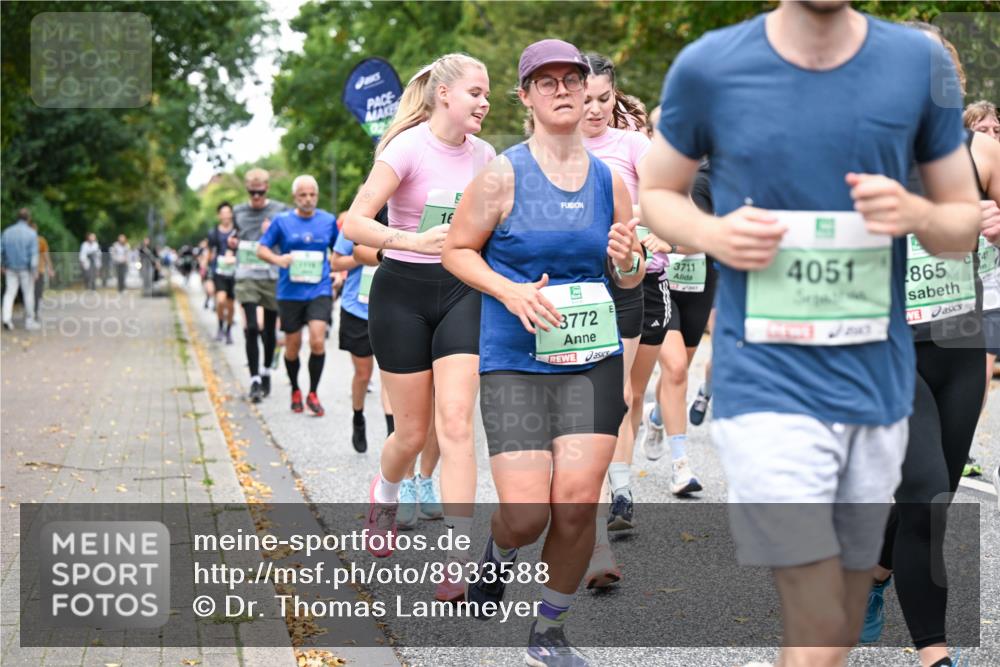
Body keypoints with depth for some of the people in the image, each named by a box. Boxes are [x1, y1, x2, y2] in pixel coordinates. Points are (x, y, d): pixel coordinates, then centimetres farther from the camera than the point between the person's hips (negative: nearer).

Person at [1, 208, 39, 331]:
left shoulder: (7, 232, 1)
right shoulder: (31, 233, -11)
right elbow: (34, 254, -17)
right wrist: (34, 271, -16)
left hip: (11, 268, 3)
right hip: (26, 269, -3)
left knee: (10, 292, 6)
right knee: (28, 294, 8)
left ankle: (7, 318, -12)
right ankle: (29, 322, 14)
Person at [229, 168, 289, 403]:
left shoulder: (280, 211, 3)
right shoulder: (239, 212, 11)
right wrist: (232, 243, 2)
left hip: (272, 277, 0)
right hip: (246, 277, 1)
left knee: (269, 331, 10)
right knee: (251, 329, -11)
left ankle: (266, 372, 31)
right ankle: (255, 380, -8)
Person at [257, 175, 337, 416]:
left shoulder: (328, 221, 4)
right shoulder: (282, 221, 0)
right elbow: (261, 249, 3)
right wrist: (278, 259, -17)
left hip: (319, 291, 0)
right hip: (290, 293, 0)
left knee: (317, 341, -16)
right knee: (292, 347, 8)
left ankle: (313, 394, -1)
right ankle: (295, 391, 32)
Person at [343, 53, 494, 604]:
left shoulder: (483, 155, 5)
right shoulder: (407, 148, -12)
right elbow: (354, 223, -20)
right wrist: (414, 241, -34)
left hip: (461, 291, 3)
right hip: (404, 294, -3)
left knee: (455, 422, -12)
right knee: (413, 432, 5)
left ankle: (458, 555, -13)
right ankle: (384, 495, 40)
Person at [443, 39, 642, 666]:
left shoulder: (611, 181, 7)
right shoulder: (503, 175, -4)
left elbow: (629, 278, 17)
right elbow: (457, 249, 3)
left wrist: (627, 262, -7)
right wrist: (511, 292, -13)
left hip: (593, 360, 3)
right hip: (514, 362, -2)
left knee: (578, 501, -8)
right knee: (526, 514, -9)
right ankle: (499, 551, 31)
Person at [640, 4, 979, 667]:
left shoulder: (920, 62, 0)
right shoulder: (709, 67, -4)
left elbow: (967, 221, 9)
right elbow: (657, 192, 11)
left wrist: (914, 212, -15)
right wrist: (712, 233, -11)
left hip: (878, 383, 3)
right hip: (766, 383, -3)